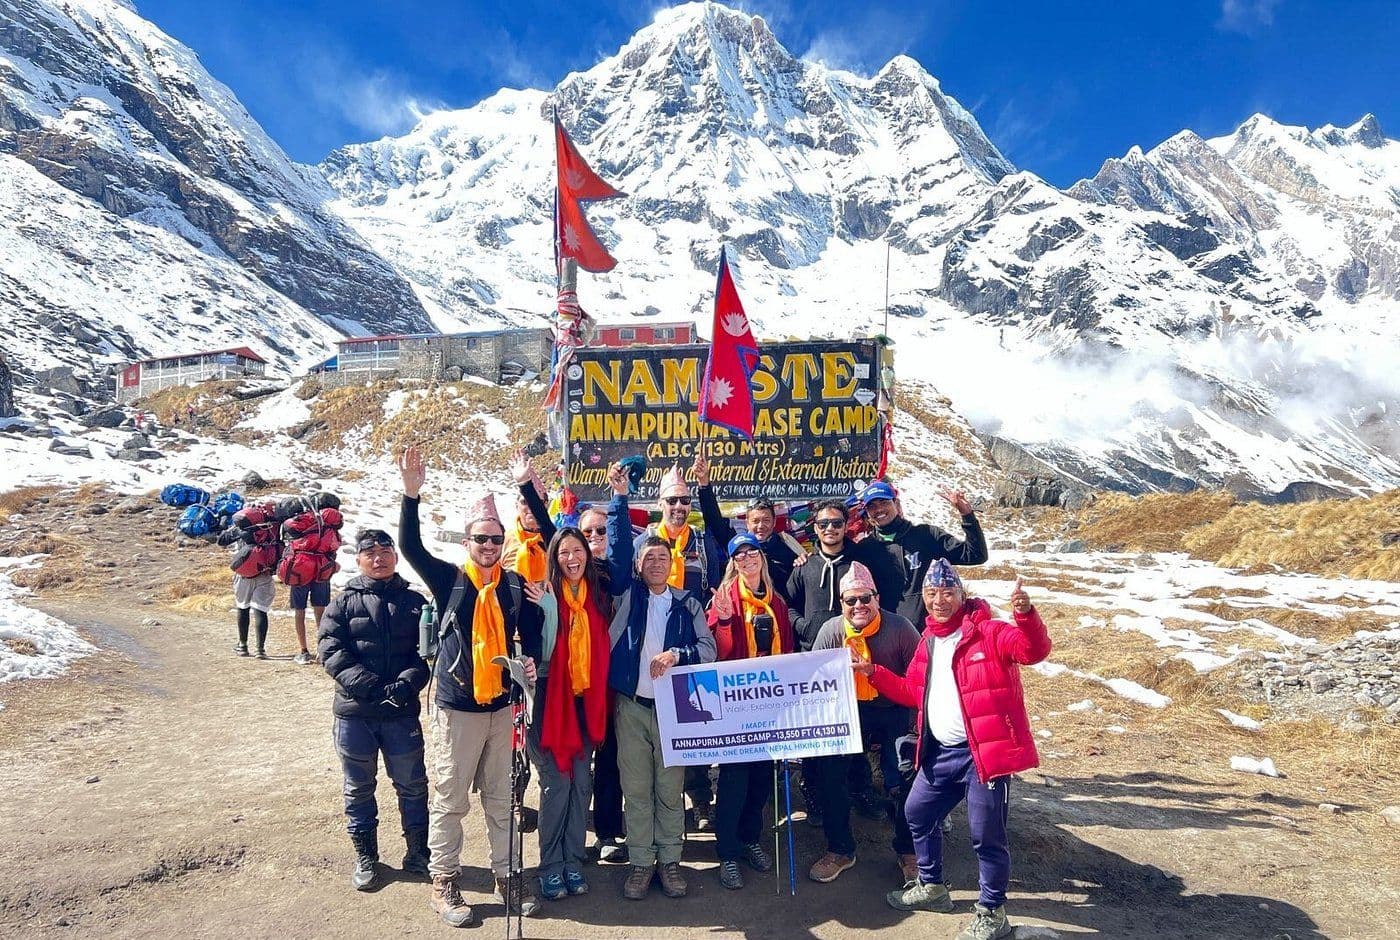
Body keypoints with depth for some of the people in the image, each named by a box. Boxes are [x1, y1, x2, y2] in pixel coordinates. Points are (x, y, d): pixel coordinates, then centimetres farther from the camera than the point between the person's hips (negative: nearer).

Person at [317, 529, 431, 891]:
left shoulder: (414, 602, 4)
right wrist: (368, 686, -19)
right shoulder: (344, 603, 1)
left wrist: (407, 683, -19)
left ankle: (417, 853, 27)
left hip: (402, 712, 0)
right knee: (359, 789, 13)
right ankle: (365, 857, 30)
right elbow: (330, 649, -9)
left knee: (412, 785, 10)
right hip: (354, 712, 0)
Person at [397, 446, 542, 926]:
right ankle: (444, 881, 22)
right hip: (457, 707, -3)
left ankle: (507, 876, 27)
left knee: (502, 798, 13)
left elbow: (533, 631, 10)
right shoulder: (449, 579, -6)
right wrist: (412, 494, -32)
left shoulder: (515, 585, 2)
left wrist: (533, 660, -11)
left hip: (502, 706, 3)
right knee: (449, 798, 7)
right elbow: (411, 547, -19)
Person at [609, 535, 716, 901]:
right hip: (631, 706, 0)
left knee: (670, 788, 5)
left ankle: (670, 859, 17)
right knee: (636, 789, 4)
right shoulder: (629, 597, 7)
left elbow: (709, 648, -1)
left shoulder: (688, 604, 6)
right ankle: (640, 861, 15)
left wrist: (676, 654, -14)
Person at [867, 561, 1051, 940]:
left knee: (987, 835, 1)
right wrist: (872, 672, 10)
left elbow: (1034, 651, -26)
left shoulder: (988, 632, -11)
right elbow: (912, 692, 20)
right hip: (941, 752, 8)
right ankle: (931, 887, 39)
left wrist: (1025, 614, -44)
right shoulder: (927, 641, 11)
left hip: (984, 751, -8)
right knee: (918, 812, 19)